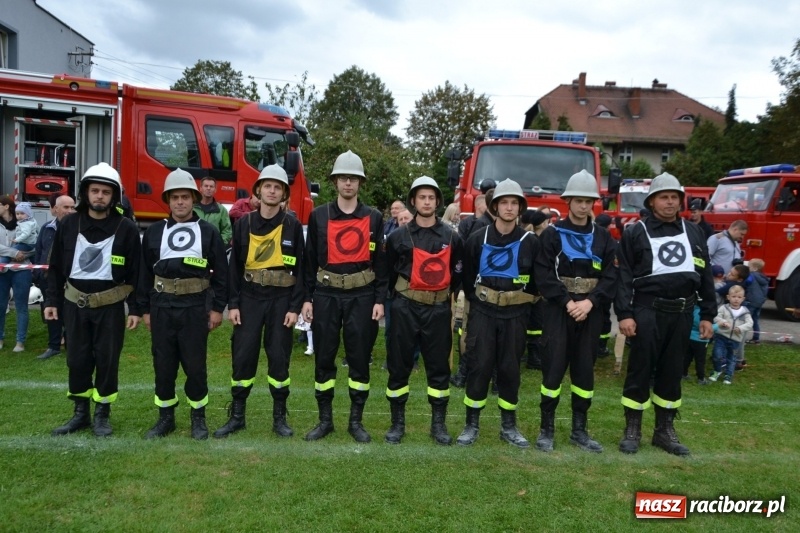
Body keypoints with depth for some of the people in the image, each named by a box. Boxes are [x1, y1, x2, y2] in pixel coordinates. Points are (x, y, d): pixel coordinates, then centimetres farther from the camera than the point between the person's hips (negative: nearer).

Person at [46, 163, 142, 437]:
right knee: (77, 360, 9)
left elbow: (136, 272, -4)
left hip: (110, 306, -2)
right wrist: (52, 301, 4)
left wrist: (135, 308, -6)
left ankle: (102, 414, 19)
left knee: (107, 360, 4)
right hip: (74, 304, 3)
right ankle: (80, 414, 24)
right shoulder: (69, 224, 2)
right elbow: (56, 267, 9)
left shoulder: (126, 228, -5)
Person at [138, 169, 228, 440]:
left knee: (195, 365, 4)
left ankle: (198, 418, 20)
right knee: (163, 365, 9)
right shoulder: (154, 231, 7)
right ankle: (165, 417, 24)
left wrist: (218, 308, -2)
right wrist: (145, 309, 7)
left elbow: (221, 272, 2)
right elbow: (145, 272, 10)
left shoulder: (208, 232, 2)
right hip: (161, 307, 2)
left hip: (195, 308, -2)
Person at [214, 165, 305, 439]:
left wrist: (295, 306, -7)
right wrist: (233, 303, -1)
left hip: (281, 298, -1)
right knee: (242, 356, 4)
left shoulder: (293, 225, -1)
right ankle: (237, 415, 19)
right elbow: (235, 265, 5)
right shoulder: (244, 223, 4)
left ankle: (280, 417, 17)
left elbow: (300, 268, -2)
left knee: (279, 357, 4)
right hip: (249, 297, 2)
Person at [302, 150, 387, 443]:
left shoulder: (374, 218, 3)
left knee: (359, 358, 5)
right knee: (324, 358, 6)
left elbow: (380, 262, 3)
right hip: (326, 295, 1)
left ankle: (356, 421, 19)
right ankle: (325, 419, 21)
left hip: (362, 296, 0)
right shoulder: (319, 216, 3)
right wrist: (307, 298, 0)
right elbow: (310, 259, 5)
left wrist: (379, 300, -3)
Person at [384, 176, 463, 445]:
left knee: (439, 366, 6)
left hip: (438, 309, 1)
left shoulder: (452, 237, 4)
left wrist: (444, 293, 11)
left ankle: (439, 423, 19)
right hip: (405, 308, 0)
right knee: (399, 365, 4)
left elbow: (457, 274, 12)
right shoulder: (398, 237, 2)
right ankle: (398, 422, 17)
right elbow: (389, 273, 10)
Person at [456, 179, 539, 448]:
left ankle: (509, 426, 20)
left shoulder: (530, 242, -1)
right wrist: (476, 300, 9)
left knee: (510, 368, 7)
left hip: (515, 314, 1)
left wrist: (525, 300, 5)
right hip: (482, 312, 0)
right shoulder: (478, 239, 0)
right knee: (478, 366, -1)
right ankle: (471, 425, 10)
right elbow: (467, 276, 9)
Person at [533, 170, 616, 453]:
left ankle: (579, 429, 20)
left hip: (590, 311, 3)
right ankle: (547, 428, 10)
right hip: (558, 309, -3)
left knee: (585, 369, 9)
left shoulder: (603, 237, 8)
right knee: (553, 367, -3)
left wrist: (589, 302, -12)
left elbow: (610, 276, 2)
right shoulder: (551, 234, -1)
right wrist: (567, 302, -16)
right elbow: (543, 274, -8)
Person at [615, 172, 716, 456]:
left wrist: (707, 314, 9)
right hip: (648, 310, -4)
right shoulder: (636, 233, 0)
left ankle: (665, 430, 22)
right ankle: (632, 429, 12)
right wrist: (624, 313, -13)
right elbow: (623, 275, -5)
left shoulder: (693, 232, 12)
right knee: (640, 369, 0)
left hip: (682, 312, 4)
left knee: (672, 371, 11)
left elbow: (705, 275, 13)